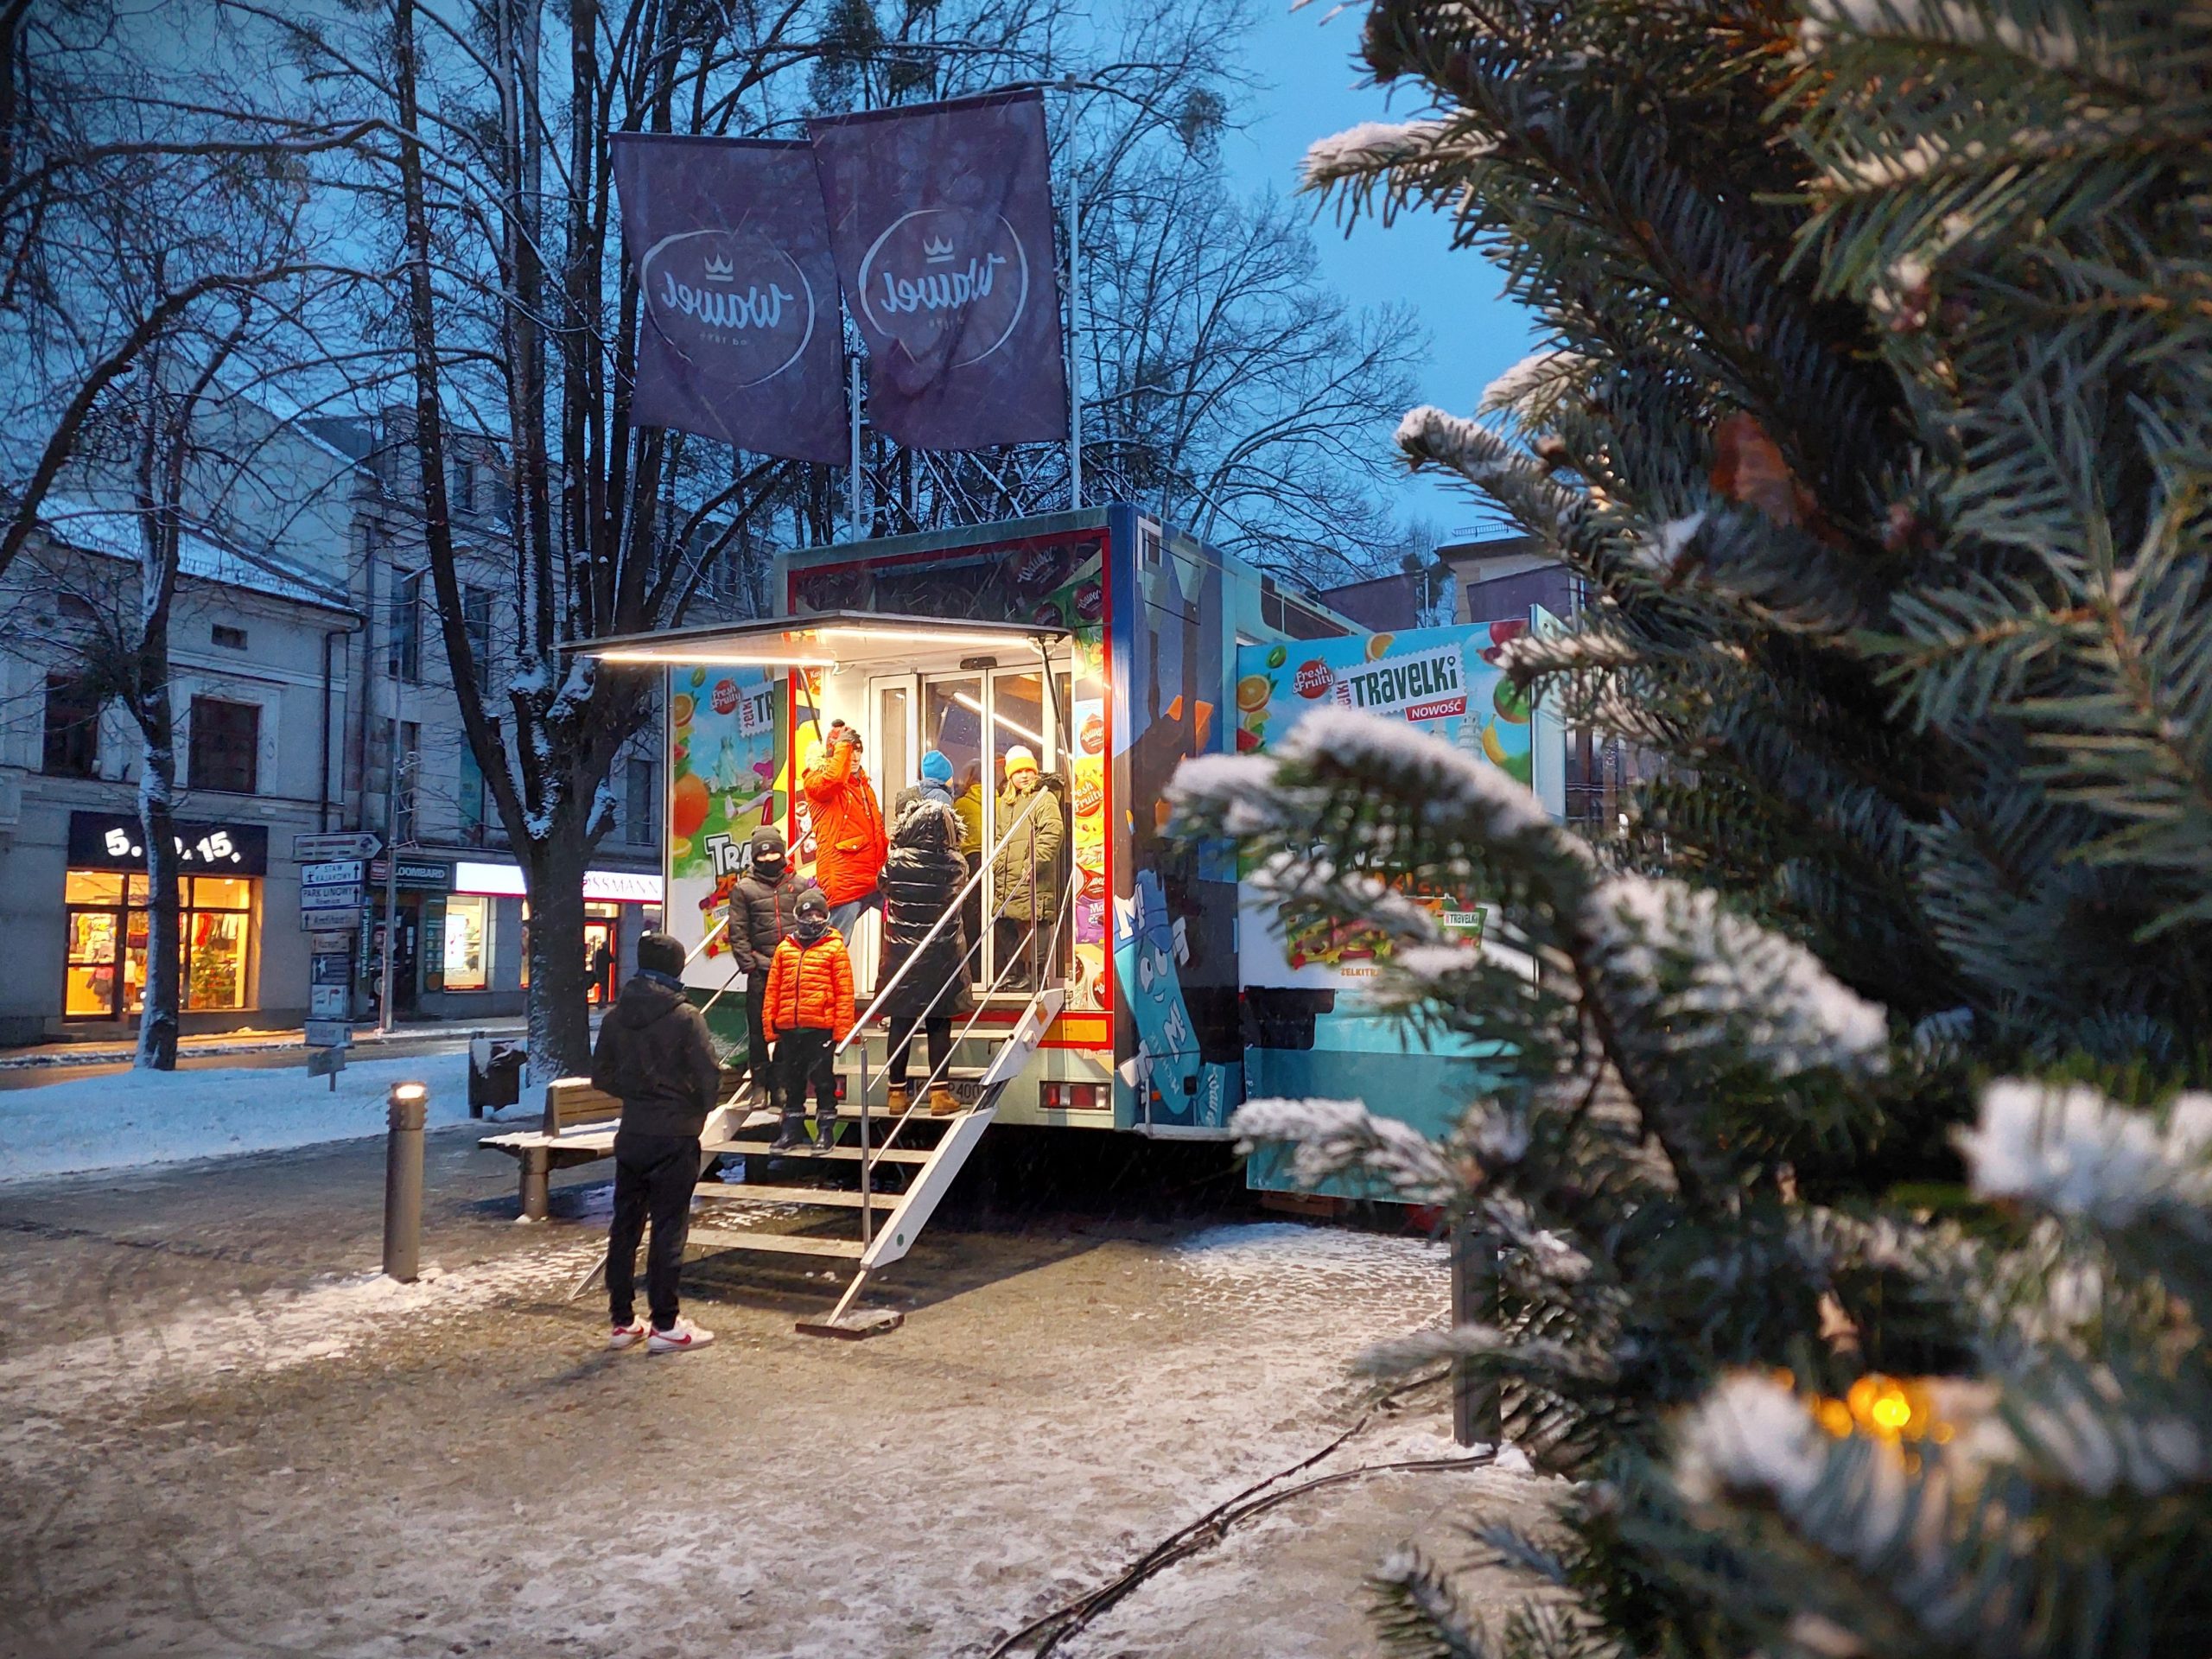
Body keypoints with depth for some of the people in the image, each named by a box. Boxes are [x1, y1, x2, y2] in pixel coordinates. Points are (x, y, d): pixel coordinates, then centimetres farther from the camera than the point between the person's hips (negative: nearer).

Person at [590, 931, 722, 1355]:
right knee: (668, 1228, 1)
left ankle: (621, 1321, 19)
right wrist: (698, 1111, 5)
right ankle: (665, 1324, 6)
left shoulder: (616, 1016, 2)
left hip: (631, 1135, 5)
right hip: (675, 1136, -5)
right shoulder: (685, 1016, -14)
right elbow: (710, 1075, -15)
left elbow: (601, 1075, 8)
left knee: (624, 1225, 12)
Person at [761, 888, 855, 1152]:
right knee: (791, 1081, 13)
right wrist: (770, 1025, 6)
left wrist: (842, 1029, -9)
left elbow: (844, 992, -5)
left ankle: (826, 1130, 14)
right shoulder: (785, 948, 10)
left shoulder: (835, 947, -1)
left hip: (821, 1028, -4)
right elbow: (773, 989, 11)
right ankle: (792, 1129, 24)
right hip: (788, 1028, 4)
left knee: (823, 1079, 3)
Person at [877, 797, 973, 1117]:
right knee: (939, 1025, 5)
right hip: (942, 956, -1)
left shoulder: (895, 861, -8)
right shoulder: (955, 864, -10)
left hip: (901, 955, 1)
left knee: (901, 1022, 8)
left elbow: (884, 889, 10)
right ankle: (939, 1094, 6)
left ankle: (897, 1093, 13)